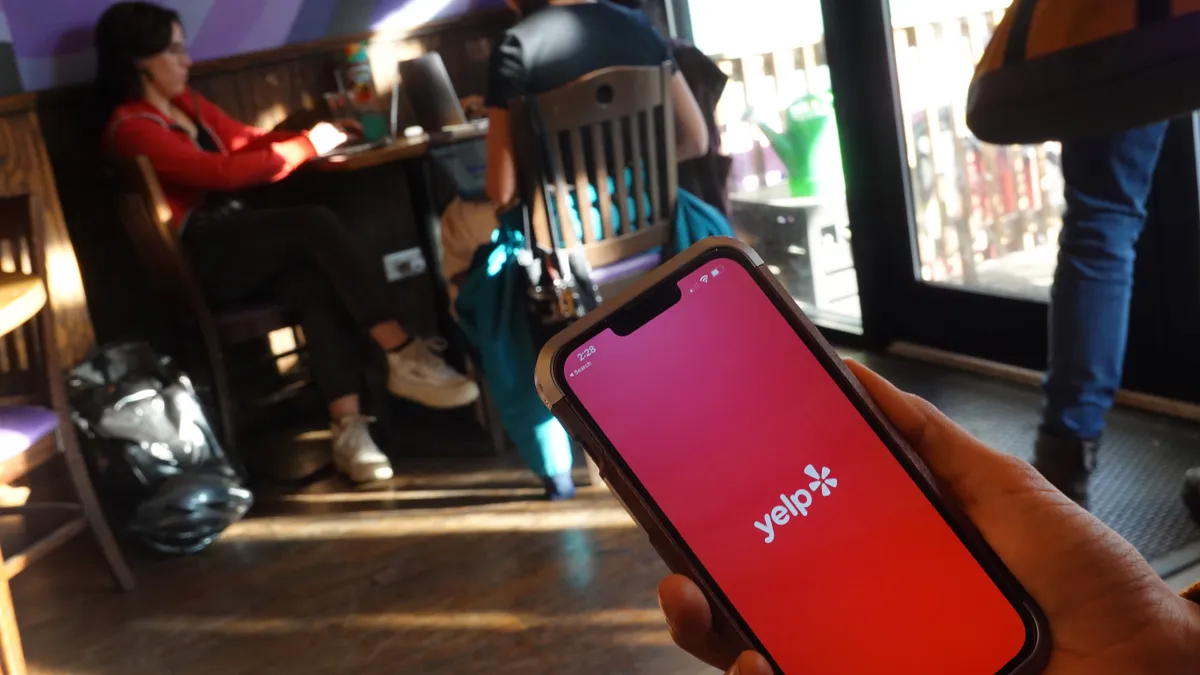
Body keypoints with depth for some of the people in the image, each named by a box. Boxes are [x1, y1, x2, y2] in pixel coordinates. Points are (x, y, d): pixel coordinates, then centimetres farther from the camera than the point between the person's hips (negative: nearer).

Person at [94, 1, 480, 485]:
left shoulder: (185, 103, 17)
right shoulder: (131, 129, -10)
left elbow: (246, 140, 19)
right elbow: (221, 173, -19)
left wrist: (309, 140, 0)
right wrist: (305, 147, -14)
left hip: (231, 244, 7)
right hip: (192, 261, -7)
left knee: (317, 285, -26)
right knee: (314, 223, -30)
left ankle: (347, 427, -34)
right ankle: (405, 358, -30)